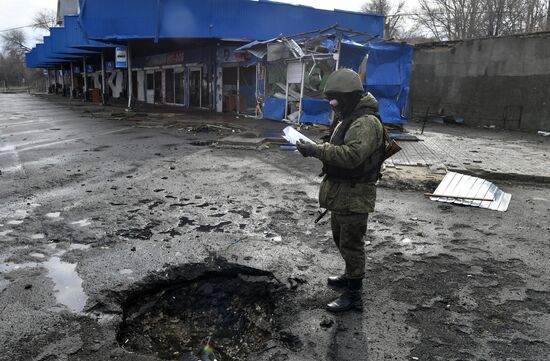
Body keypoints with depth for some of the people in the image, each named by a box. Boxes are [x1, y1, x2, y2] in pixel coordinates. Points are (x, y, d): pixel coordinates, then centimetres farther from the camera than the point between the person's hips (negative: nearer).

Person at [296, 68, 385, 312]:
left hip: (354, 196, -11)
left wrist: (316, 150, -33)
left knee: (351, 244, 0)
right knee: (340, 238, 24)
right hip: (342, 192, 11)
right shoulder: (347, 118, 14)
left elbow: (352, 155, -34)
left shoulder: (366, 122, -21)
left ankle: (354, 295, 14)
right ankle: (351, 276, 43)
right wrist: (316, 149, 8)